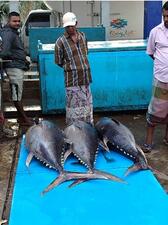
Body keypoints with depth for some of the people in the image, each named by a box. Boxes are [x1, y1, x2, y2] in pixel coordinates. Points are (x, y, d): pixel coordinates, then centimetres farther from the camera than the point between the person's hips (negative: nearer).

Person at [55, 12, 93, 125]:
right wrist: (70, 67, 8)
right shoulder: (61, 41, -5)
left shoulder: (83, 36, 9)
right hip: (72, 79, -5)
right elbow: (58, 61, 2)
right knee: (73, 106, -2)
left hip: (86, 77, 5)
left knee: (87, 104, 10)